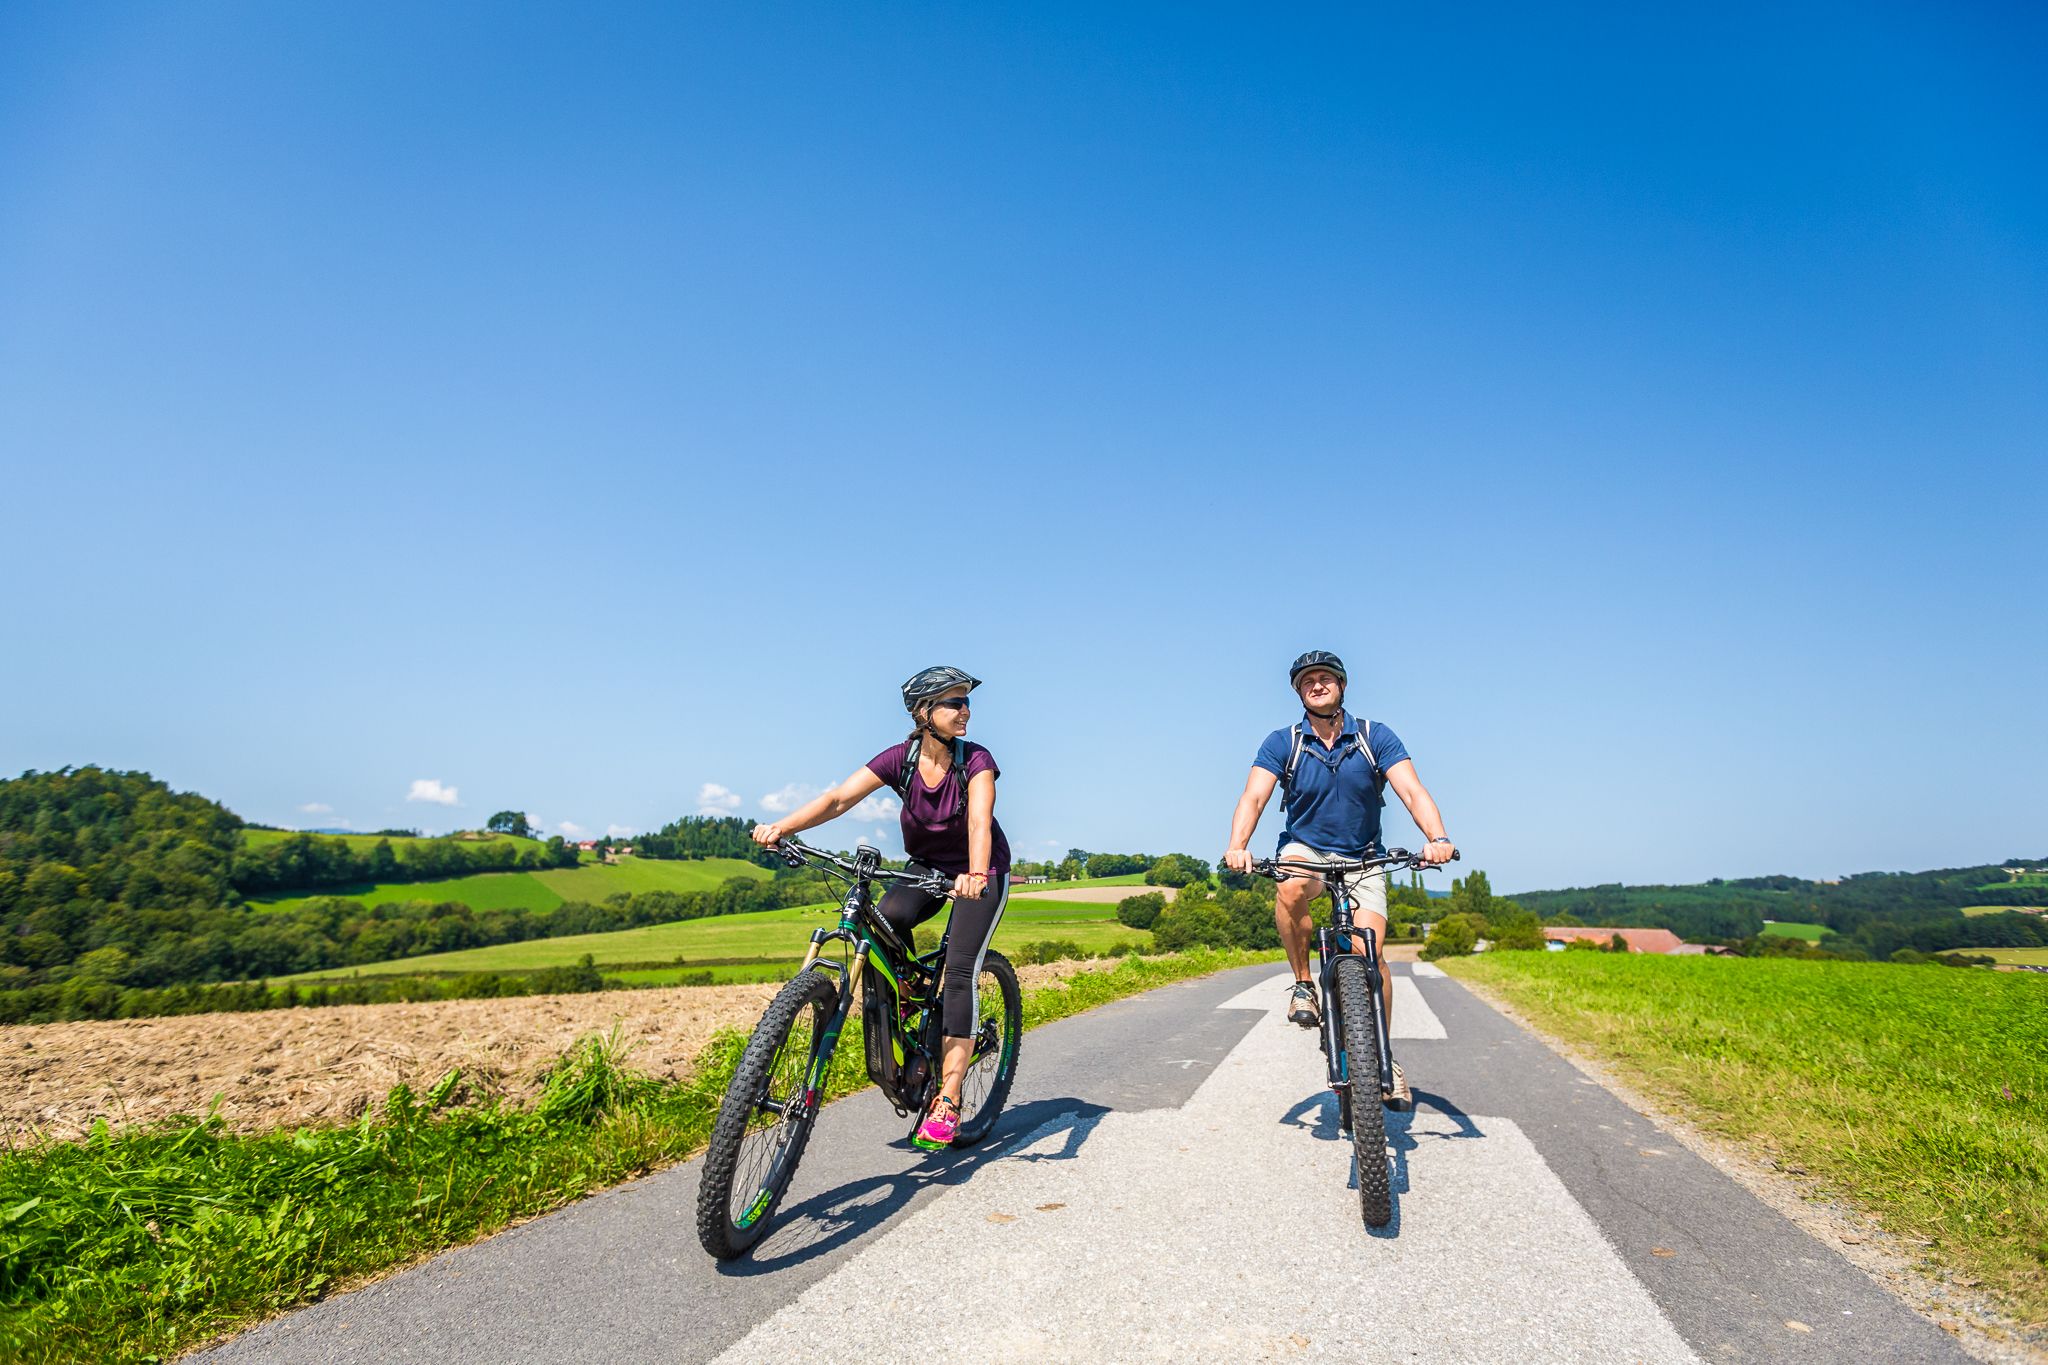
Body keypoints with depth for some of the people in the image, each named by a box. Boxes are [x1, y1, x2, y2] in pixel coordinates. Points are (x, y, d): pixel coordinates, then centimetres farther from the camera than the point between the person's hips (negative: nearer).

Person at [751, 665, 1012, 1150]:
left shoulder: (975, 760, -21)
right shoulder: (899, 758, -15)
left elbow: (979, 823, -38)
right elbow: (838, 798, -25)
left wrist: (976, 875, -57)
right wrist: (782, 826, -41)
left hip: (982, 872, -3)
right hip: (926, 867, 3)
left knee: (960, 971, -18)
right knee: (885, 919, -28)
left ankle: (947, 1102, -13)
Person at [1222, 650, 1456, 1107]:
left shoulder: (1376, 737, -6)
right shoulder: (1282, 743, -6)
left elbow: (1413, 791, -17)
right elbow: (1254, 796, -18)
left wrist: (1437, 837, -37)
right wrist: (1237, 846, -37)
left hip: (1363, 859, 1)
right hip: (1305, 849, 0)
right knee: (1290, 888, -36)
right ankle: (1303, 985, -14)